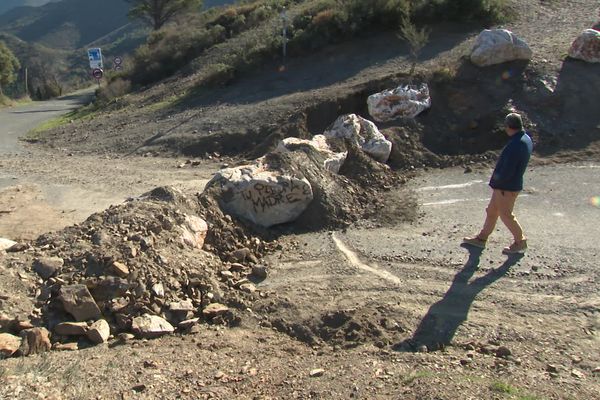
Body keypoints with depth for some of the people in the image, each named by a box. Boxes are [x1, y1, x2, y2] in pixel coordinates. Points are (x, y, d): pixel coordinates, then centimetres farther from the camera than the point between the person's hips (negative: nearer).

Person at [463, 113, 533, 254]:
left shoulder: (515, 145, -28)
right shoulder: (526, 139, 3)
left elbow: (506, 172, -29)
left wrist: (496, 178, -8)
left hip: (507, 187, -10)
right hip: (505, 185, 10)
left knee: (506, 215, 7)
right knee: (491, 211, 18)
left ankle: (520, 242, 22)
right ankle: (481, 238, 31)